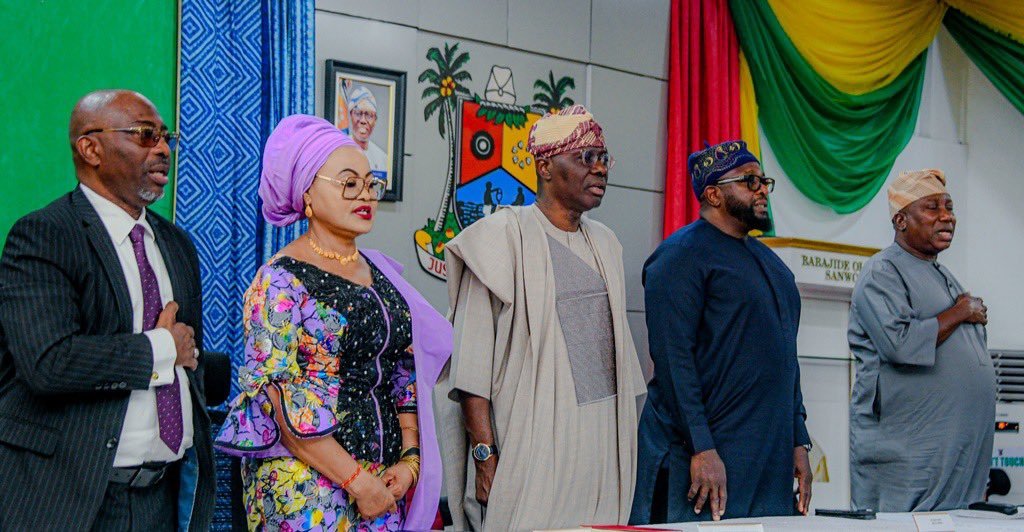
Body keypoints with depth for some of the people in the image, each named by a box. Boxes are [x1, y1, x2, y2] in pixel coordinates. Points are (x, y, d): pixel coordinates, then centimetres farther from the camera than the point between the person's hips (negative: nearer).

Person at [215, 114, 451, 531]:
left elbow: (405, 375, 10)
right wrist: (357, 480, -14)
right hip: (305, 489, -6)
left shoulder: (381, 273, 9)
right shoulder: (280, 281, -10)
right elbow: (282, 405, -14)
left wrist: (409, 460, -2)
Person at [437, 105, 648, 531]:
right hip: (532, 444, -6)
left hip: (604, 445, 6)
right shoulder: (505, 236, -7)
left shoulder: (604, 244, 14)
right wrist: (485, 454, -18)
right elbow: (473, 358, -12)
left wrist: (627, 440, 14)